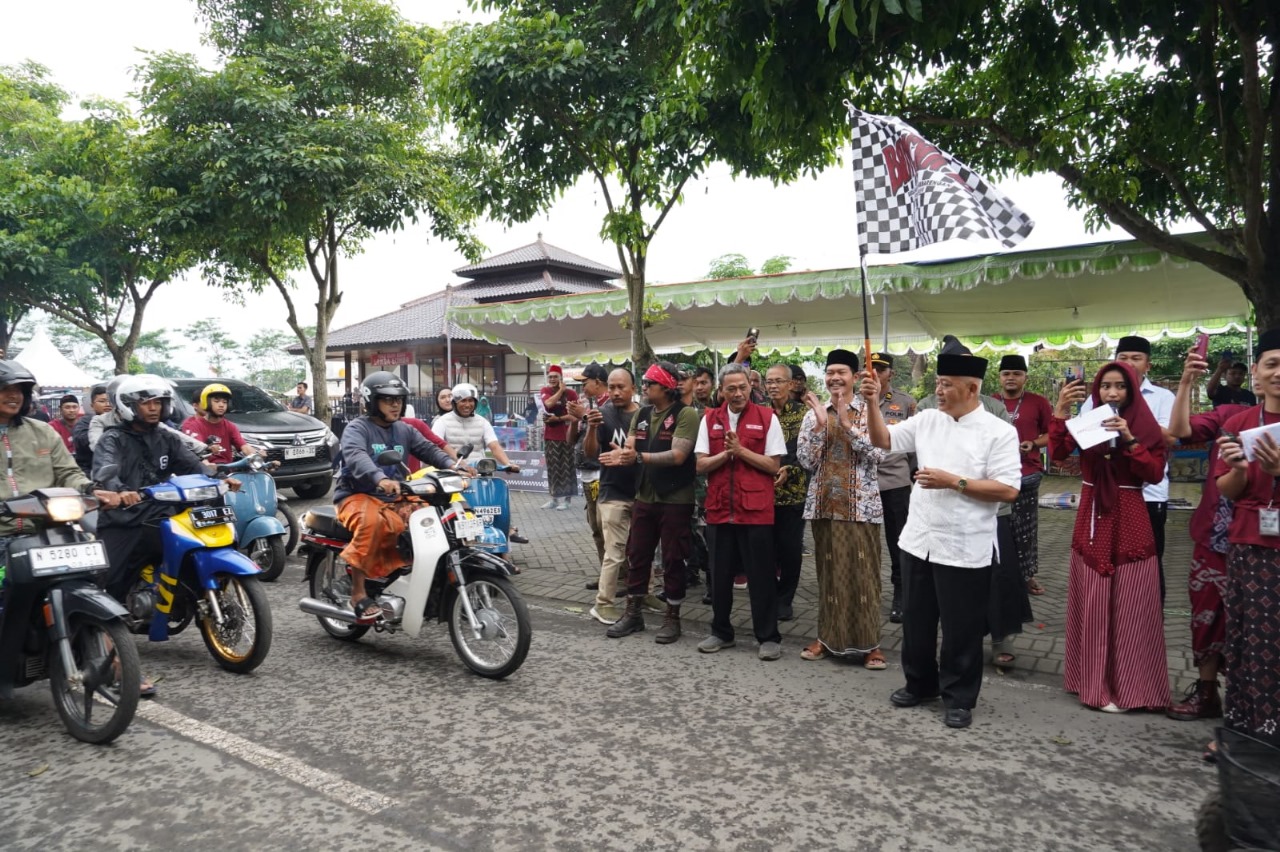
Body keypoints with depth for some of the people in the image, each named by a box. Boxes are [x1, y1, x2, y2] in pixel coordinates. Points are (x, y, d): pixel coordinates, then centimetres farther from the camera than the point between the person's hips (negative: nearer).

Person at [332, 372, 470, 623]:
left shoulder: (405, 430, 15)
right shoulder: (356, 428, -7)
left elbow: (428, 449, 3)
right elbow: (356, 457, -27)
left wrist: (453, 465, -18)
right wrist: (380, 479, -47)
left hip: (394, 499, 7)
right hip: (358, 496, -6)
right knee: (371, 521, -39)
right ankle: (358, 593, -30)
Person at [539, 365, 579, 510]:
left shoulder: (570, 393, -1)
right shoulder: (544, 391, 6)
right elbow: (549, 403, -15)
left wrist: (559, 418, -15)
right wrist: (560, 390, -9)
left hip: (567, 435, -3)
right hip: (550, 435, 3)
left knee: (566, 467, -1)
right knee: (553, 467, 6)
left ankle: (565, 498, 4)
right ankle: (554, 497, 12)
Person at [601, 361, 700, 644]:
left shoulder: (686, 414, -13)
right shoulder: (641, 415, 10)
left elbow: (677, 456, -22)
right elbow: (630, 449, 3)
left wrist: (638, 457, -30)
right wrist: (621, 456, -21)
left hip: (676, 500, -6)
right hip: (644, 498, 7)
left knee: (673, 560, 4)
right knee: (636, 556, 11)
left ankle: (672, 618, 17)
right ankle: (633, 613, 24)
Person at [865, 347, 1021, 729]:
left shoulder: (999, 432, -10)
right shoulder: (927, 419, 5)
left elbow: (1008, 491, -15)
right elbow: (883, 440, 8)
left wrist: (954, 482, -20)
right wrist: (873, 403, -5)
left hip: (964, 550, -5)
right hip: (918, 540, 5)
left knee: (960, 629, 7)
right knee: (916, 620, 17)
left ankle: (959, 699, 25)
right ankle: (920, 683, 36)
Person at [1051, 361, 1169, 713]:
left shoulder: (1146, 427, 0)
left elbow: (1155, 474, -10)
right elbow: (1057, 454, -12)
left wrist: (1130, 440, -20)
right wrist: (1060, 412, -22)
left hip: (1130, 524, -2)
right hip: (1092, 520, 2)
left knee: (1130, 607, 1)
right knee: (1092, 606, 6)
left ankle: (1129, 685, 12)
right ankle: (1097, 683, 16)